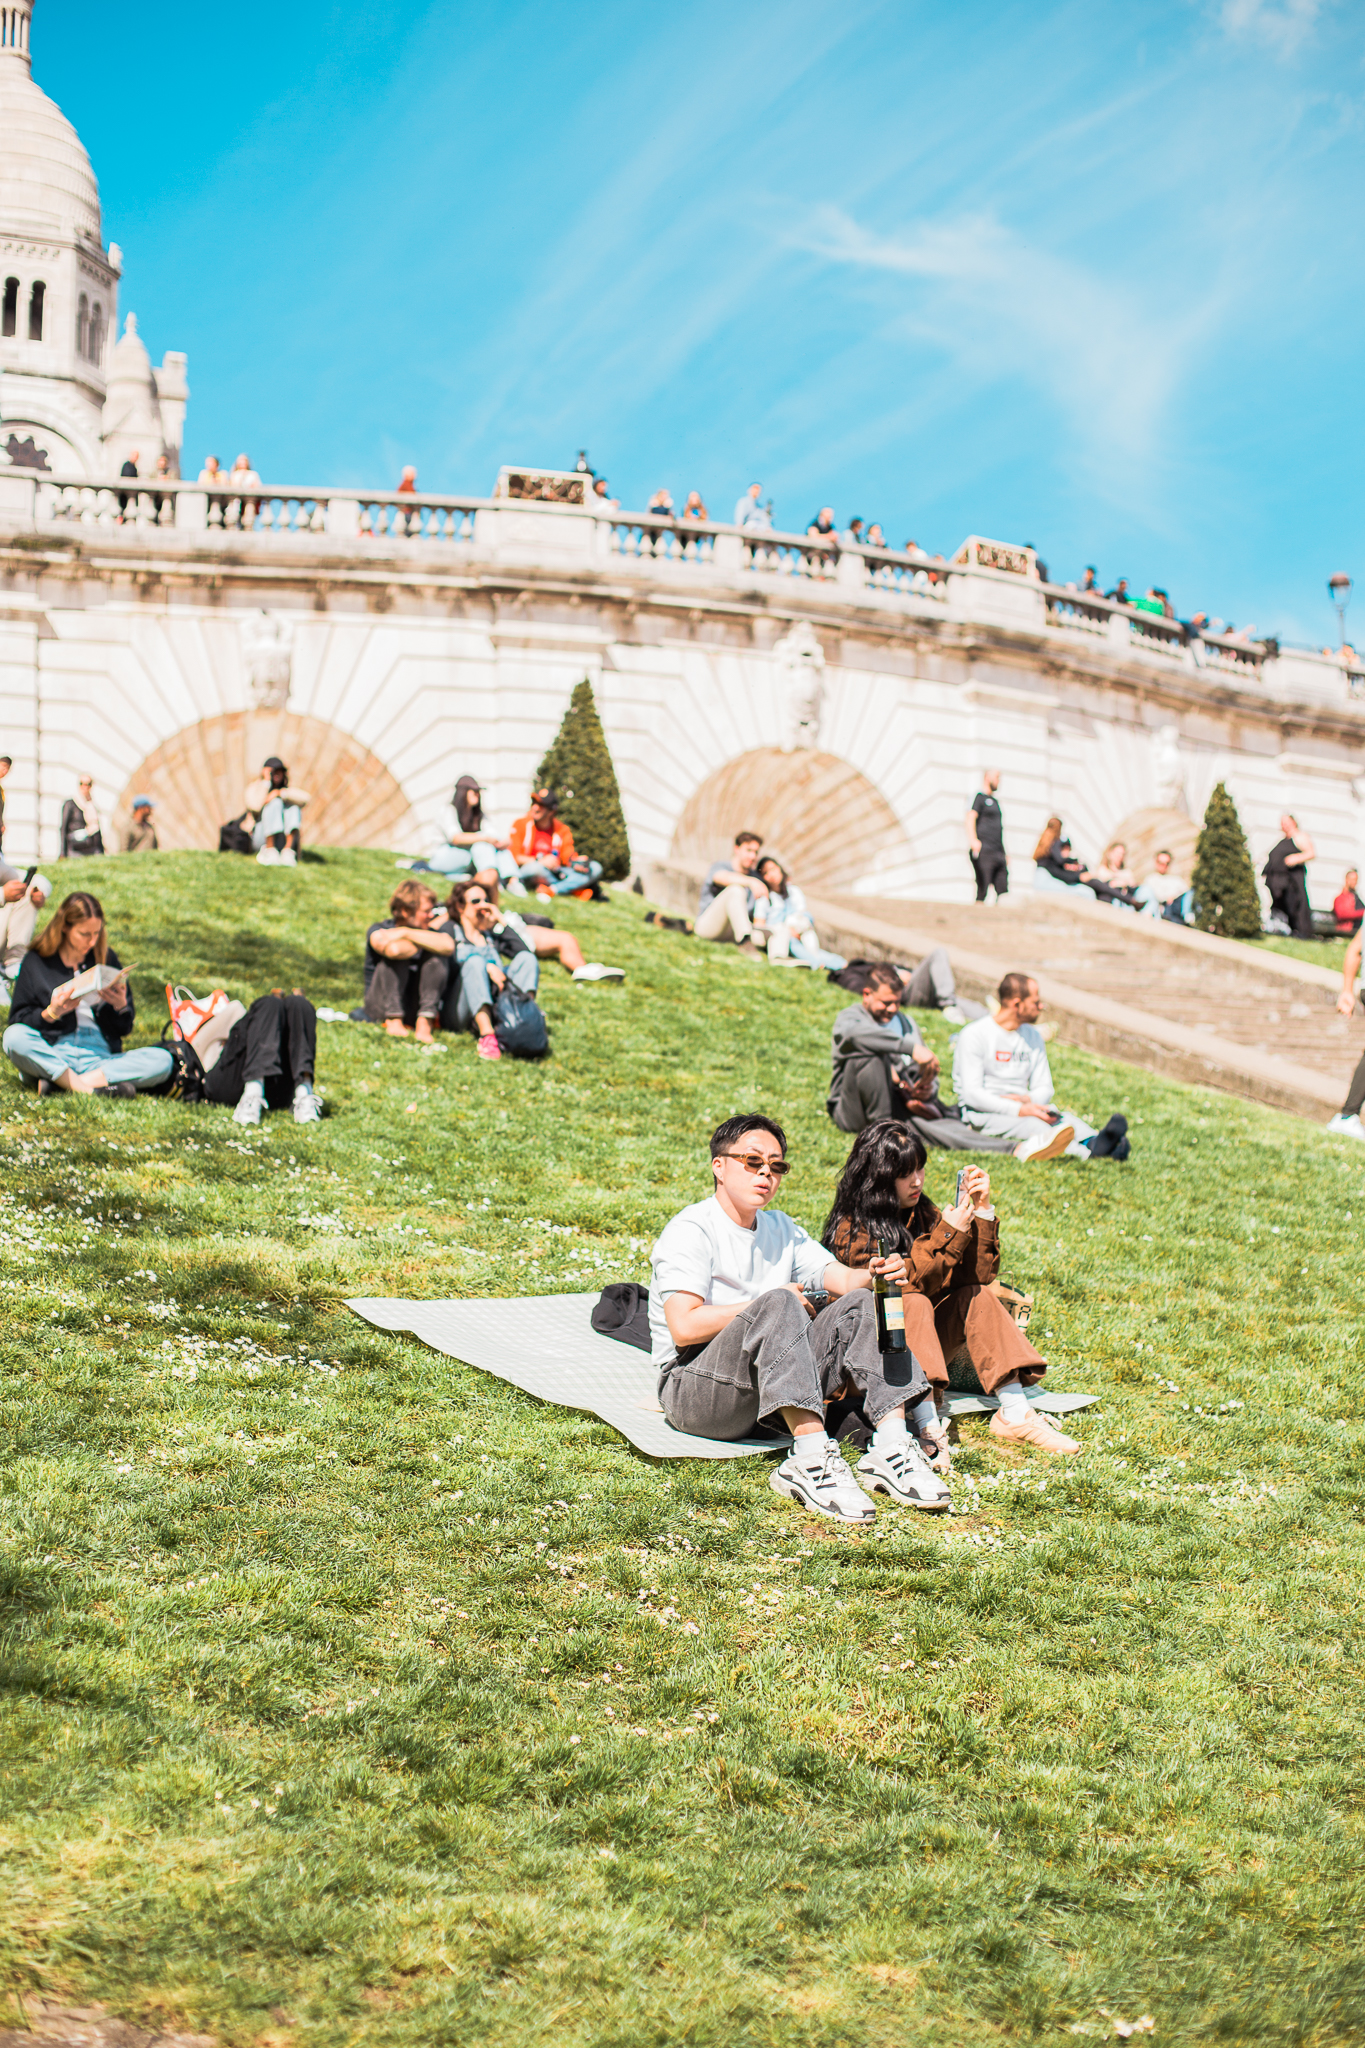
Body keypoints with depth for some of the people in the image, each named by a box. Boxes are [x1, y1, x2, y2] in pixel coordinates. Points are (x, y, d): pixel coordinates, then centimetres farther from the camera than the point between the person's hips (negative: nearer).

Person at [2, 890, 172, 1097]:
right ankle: (89, 1089, -34)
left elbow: (125, 1029, 15)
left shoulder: (107, 958, 13)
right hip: (54, 1054, -2)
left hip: (100, 1058, 2)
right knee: (13, 1036, -33)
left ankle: (60, 1083, -29)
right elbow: (17, 1020, 2)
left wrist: (121, 1007, -7)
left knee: (162, 1060, -25)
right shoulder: (36, 961, 6)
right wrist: (52, 1013, -14)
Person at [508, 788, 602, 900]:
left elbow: (569, 856, 2)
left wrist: (576, 863, -23)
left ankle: (551, 890, -33)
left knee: (595, 868, -15)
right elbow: (514, 856, -9)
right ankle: (575, 890, -28)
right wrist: (540, 861, -24)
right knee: (534, 867, -41)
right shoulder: (521, 824, -1)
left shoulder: (562, 829, 8)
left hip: (556, 872, 4)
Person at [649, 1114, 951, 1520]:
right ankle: (811, 1458, -43)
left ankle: (891, 1447, -26)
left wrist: (876, 1275, -17)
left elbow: (845, 1281, 6)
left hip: (770, 1397, 7)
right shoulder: (691, 1231, -6)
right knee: (778, 1303, -31)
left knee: (860, 1305, -9)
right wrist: (770, 1304, -13)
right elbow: (684, 1327, -19)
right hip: (694, 1389, -7)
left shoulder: (781, 1229, 19)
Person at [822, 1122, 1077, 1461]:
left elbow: (980, 1273, 0)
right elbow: (903, 1288, -22)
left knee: (976, 1297, -12)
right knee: (914, 1303, -30)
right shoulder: (851, 1230, -12)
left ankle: (1014, 1414, -21)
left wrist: (982, 1210, -10)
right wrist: (949, 1233, -23)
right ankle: (927, 1427, -46)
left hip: (923, 1344, 6)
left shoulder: (922, 1215, 7)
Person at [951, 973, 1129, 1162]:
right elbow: (972, 1093, -14)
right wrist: (1019, 1110, -25)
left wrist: (1027, 1099, -11)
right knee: (1030, 1124, -38)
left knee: (1065, 1117, -28)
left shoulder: (1033, 1036, 17)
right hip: (984, 1115, -6)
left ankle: (1095, 1142, -61)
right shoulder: (974, 1035, -5)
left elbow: (1045, 1089, 15)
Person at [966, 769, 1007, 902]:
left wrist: (1004, 853, 26)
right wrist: (973, 840, -31)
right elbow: (970, 817, -15)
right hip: (983, 851, -8)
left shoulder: (995, 800, 25)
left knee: (1003, 890, 0)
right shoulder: (979, 797, -1)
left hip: (998, 852, 8)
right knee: (982, 889, -13)